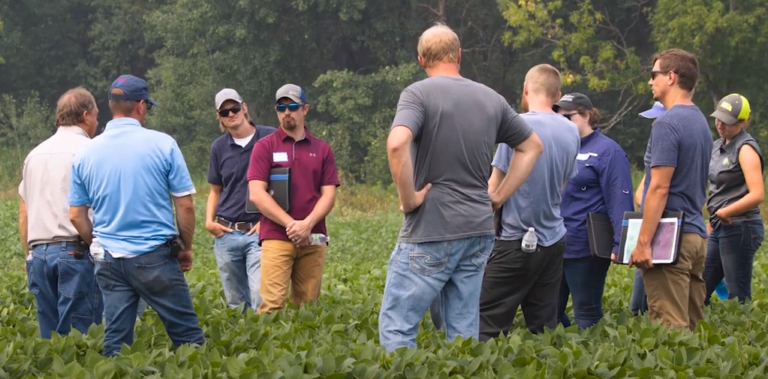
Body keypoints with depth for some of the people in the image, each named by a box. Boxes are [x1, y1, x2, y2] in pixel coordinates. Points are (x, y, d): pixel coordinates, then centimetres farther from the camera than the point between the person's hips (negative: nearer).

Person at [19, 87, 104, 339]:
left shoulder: (35, 155, 16)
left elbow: (23, 213, 20)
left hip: (39, 253, 6)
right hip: (77, 252, -6)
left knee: (48, 338, 7)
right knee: (78, 337, -7)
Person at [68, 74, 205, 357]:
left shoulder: (86, 154, 3)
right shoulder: (162, 145, -7)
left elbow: (76, 216, 8)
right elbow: (185, 206, -5)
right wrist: (186, 248, 9)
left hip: (109, 260, 4)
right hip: (155, 257, -3)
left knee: (116, 342, 6)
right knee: (187, 336, 4)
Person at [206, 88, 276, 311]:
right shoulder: (219, 147, 9)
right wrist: (209, 220, 0)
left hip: (259, 232, -4)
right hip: (226, 234, 4)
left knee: (261, 298, -16)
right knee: (235, 303, 9)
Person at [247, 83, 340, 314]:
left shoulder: (322, 149, 11)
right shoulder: (265, 147, 4)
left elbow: (329, 194, 5)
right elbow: (256, 194, -4)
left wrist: (307, 224, -13)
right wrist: (290, 224, -13)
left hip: (312, 239, 3)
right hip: (276, 238, -3)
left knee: (307, 306, 3)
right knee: (272, 304, -12)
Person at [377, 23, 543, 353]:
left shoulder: (418, 93, -8)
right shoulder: (491, 99, 10)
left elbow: (397, 144, -26)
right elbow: (532, 146, 22)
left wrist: (408, 198, -14)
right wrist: (500, 195, 18)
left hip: (430, 230, -6)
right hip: (478, 230, 6)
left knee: (396, 328, -2)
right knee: (464, 333, 9)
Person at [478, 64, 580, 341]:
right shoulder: (571, 132, 7)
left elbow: (495, 187, -9)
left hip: (517, 242, -6)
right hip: (554, 240, 6)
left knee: (486, 328, -6)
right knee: (544, 328, 8)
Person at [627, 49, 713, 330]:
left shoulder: (667, 123, -13)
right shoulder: (701, 122, 15)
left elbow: (660, 187, -18)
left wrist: (643, 241, -17)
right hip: (697, 234, 9)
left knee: (669, 327, -9)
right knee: (691, 326, 9)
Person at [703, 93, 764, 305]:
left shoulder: (746, 149, -13)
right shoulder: (718, 146, 13)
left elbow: (757, 195, -22)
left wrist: (724, 212, -18)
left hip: (740, 229, -9)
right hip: (720, 228, 9)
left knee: (738, 298, -5)